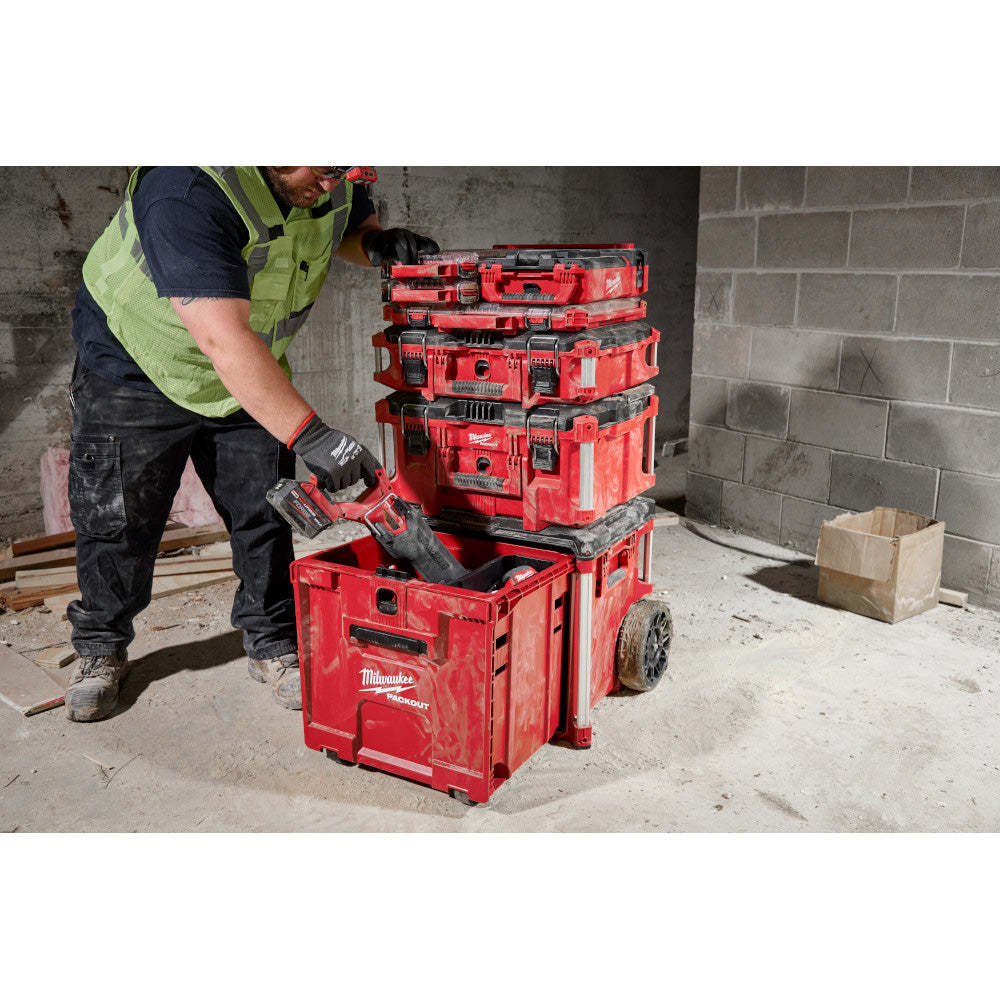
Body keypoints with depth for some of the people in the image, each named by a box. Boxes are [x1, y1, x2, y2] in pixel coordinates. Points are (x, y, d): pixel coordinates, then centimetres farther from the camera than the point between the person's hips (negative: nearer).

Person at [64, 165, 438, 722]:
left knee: (265, 512, 3)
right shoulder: (186, 190, -37)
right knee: (118, 519, 3)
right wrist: (310, 435, -51)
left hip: (252, 377, 5)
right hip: (135, 368, -5)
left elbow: (351, 224, 10)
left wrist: (377, 243, -16)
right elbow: (224, 339, -45)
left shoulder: (329, 178, -15)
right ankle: (102, 647, 27)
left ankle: (272, 643, 21)